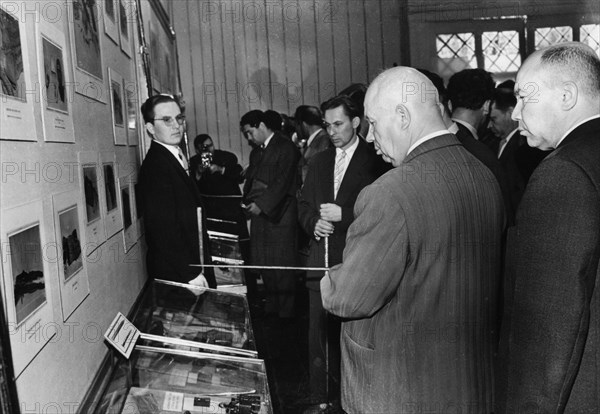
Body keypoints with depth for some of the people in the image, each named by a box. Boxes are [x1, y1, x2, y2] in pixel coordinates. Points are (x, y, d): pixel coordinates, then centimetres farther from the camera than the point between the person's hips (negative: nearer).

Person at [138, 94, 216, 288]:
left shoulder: (174, 158, 12)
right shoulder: (155, 166, -18)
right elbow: (163, 228, -22)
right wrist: (191, 273, -20)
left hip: (194, 266, 9)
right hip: (176, 274, -9)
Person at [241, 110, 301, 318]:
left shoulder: (286, 148, -6)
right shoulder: (256, 152, 18)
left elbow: (282, 182, -14)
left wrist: (262, 205, -16)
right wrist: (248, 203, 2)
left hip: (279, 214, -7)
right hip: (259, 213, 7)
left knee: (282, 263, -1)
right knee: (263, 262, 7)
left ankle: (286, 311, 9)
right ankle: (271, 304, 20)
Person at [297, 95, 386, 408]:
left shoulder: (374, 161, -4)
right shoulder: (319, 162, 16)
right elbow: (304, 204, 18)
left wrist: (342, 214, -15)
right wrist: (314, 223, -2)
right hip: (321, 262, 5)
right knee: (319, 335, 8)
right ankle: (320, 398, 21)